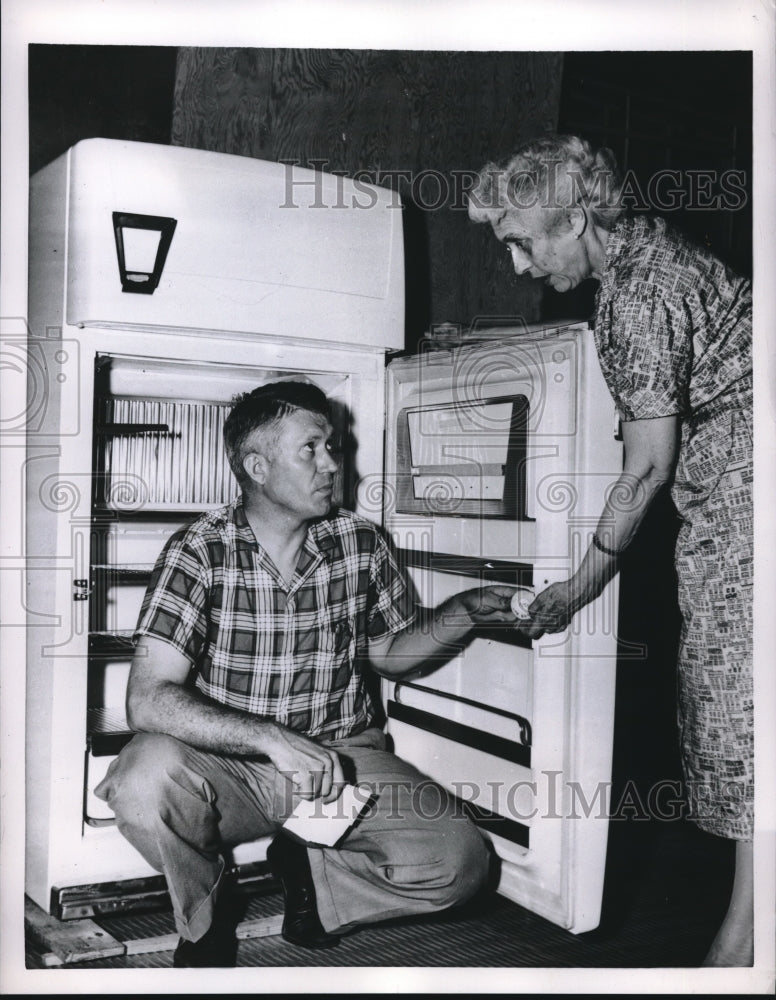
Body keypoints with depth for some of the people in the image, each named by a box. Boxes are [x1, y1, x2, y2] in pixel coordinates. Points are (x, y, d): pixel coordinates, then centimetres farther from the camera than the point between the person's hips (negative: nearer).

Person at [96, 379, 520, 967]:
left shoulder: (360, 544, -1)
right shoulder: (199, 553, -13)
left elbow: (389, 653, 14)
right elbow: (148, 700, -22)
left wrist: (465, 611, -3)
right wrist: (273, 739, -33)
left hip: (344, 758, 3)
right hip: (228, 766, -2)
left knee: (461, 860, -19)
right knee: (146, 775, -34)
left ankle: (310, 872, 10)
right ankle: (206, 915, -1)